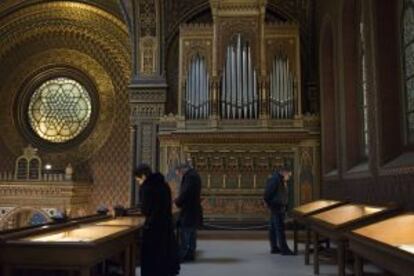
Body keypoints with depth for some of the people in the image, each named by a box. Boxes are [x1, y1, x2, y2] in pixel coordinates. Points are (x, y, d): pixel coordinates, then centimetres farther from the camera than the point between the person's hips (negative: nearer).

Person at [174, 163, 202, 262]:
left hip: (188, 210, -10)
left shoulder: (189, 176, -15)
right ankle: (191, 254, 20)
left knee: (185, 233, -6)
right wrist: (179, 200, 9)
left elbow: (185, 192, -21)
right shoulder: (194, 175, 17)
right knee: (192, 233, 14)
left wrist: (177, 202, -7)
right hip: (194, 210, 10)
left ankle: (182, 255, -3)